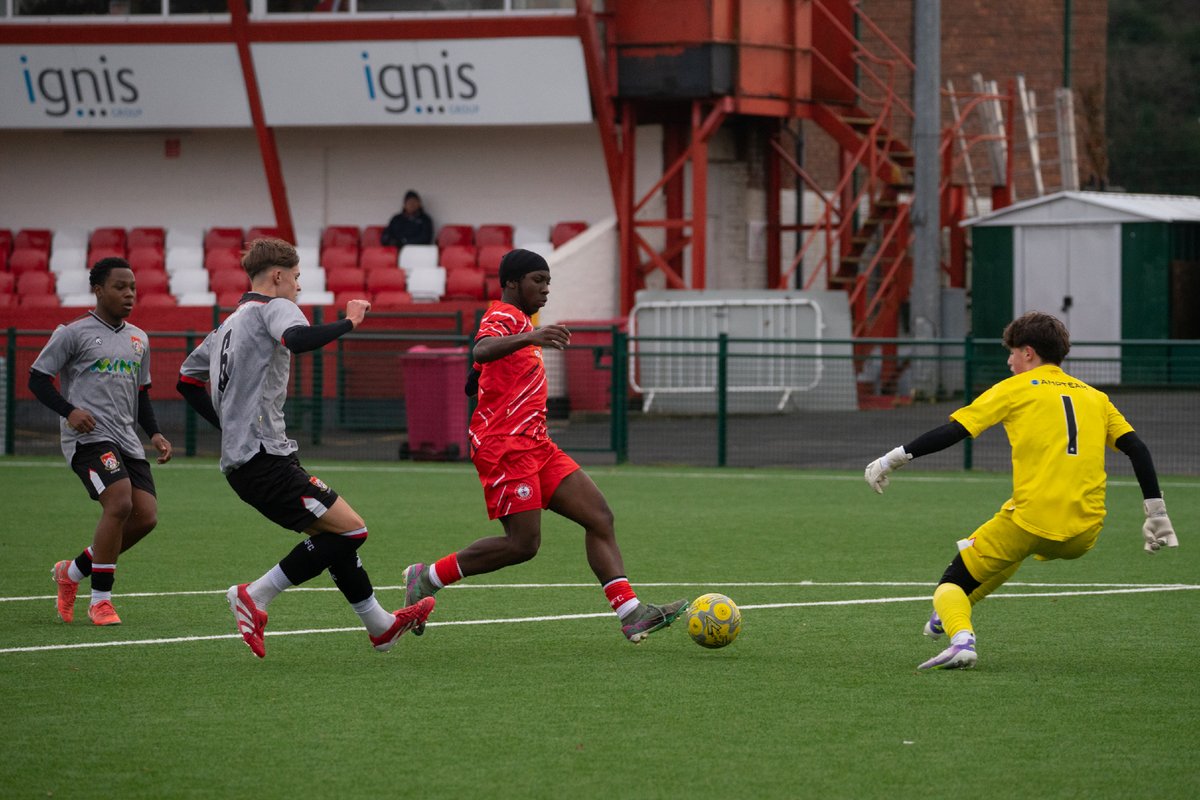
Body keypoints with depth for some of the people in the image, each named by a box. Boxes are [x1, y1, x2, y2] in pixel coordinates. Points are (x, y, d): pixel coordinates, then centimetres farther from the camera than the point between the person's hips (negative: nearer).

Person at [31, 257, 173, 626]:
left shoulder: (138, 339, 18)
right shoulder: (74, 333, -2)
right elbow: (38, 378, -1)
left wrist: (154, 433, 11)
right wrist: (69, 411, -16)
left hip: (126, 440, 7)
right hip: (88, 436, -7)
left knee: (146, 516, -4)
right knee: (120, 503, -24)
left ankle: (73, 570, 17)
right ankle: (100, 599, -12)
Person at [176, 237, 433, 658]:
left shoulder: (229, 325, 22)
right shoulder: (272, 307, -6)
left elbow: (188, 379, 29)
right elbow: (298, 339, -29)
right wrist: (348, 323, -16)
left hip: (240, 460, 10)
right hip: (264, 457, -10)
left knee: (333, 534, 16)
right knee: (350, 529, -12)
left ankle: (380, 624, 21)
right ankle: (255, 597, -11)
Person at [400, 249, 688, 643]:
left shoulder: (519, 322, 24)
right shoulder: (503, 317, -8)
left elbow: (472, 384, 33)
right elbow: (482, 350, -34)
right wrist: (529, 337, -51)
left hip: (534, 445, 10)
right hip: (505, 445, -10)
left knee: (599, 517, -1)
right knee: (523, 543, -15)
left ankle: (630, 613, -8)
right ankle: (427, 577, 0)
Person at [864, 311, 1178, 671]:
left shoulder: (1015, 389, 6)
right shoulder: (1095, 397, 19)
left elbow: (953, 432, 0)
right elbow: (1137, 449, 12)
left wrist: (894, 459, 6)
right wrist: (1156, 514, 14)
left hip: (1033, 518, -5)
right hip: (1085, 534, 5)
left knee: (953, 582, 8)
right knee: (1020, 545, 38)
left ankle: (960, 636, -23)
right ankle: (948, 618, 38)